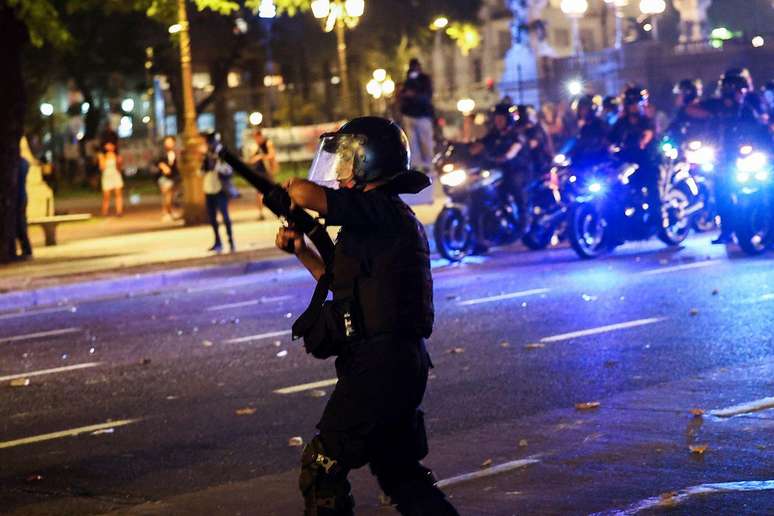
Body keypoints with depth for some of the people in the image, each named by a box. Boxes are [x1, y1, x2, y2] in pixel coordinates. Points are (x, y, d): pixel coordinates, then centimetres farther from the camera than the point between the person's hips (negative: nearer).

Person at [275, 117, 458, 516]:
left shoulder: (379, 211, -15)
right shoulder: (390, 217, 17)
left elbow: (306, 193, -27)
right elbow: (345, 284, 27)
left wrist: (290, 189, -4)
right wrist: (302, 252, 23)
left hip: (378, 366, -10)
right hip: (403, 363, 10)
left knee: (322, 467, 0)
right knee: (399, 471, 19)